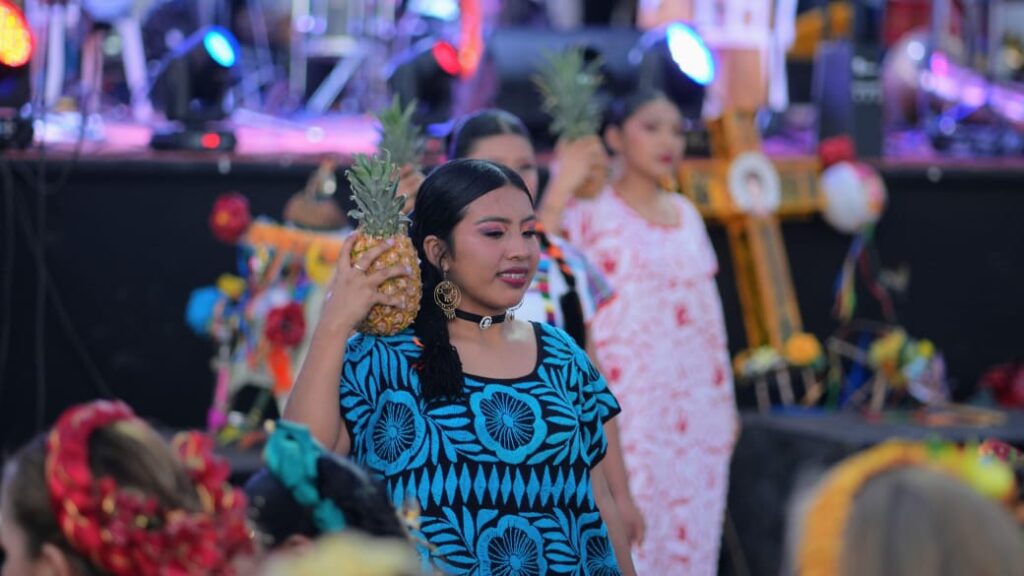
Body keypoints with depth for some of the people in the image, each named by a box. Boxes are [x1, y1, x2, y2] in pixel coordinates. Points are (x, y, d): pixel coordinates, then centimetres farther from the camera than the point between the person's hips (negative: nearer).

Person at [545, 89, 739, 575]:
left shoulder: (685, 213, 15)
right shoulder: (591, 212, -3)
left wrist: (726, 397, 17)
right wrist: (559, 193, -28)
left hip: (697, 406, 6)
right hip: (628, 404, -6)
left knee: (694, 537, 6)